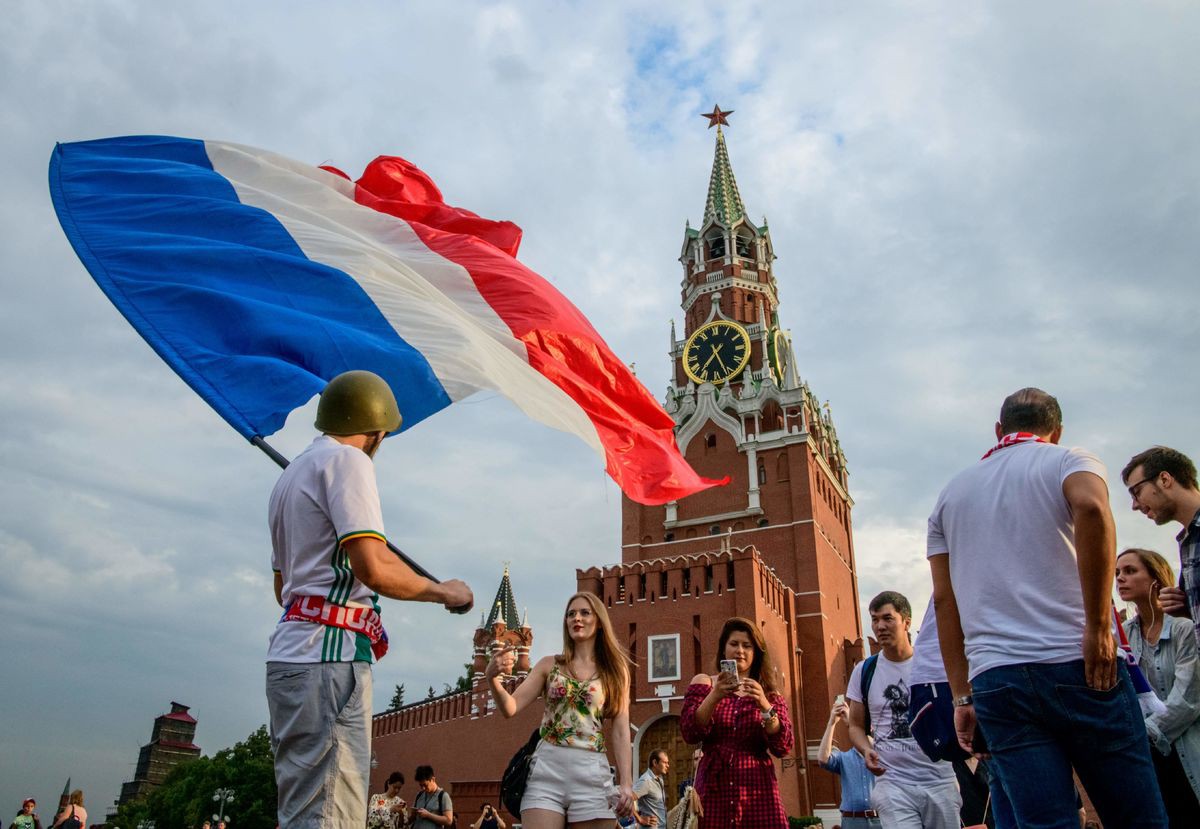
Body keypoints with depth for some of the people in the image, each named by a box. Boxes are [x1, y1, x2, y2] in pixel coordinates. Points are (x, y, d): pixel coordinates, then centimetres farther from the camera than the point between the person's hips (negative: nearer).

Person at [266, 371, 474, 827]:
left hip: (291, 651, 10)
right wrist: (444, 592, -4)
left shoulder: (293, 472, 24)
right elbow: (372, 568, -19)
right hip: (329, 656, -10)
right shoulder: (347, 459, -6)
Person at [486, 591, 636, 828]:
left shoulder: (615, 670, 8)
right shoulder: (549, 665, 11)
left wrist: (626, 783, -8)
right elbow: (510, 708, 2)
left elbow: (621, 731, 3)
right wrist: (493, 678, -18)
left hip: (592, 773, 0)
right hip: (547, 769, 0)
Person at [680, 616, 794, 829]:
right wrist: (714, 696, -21)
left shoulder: (769, 693, 10)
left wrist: (764, 706, -18)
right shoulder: (705, 683, 7)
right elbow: (690, 734, -6)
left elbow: (783, 747, -2)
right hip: (714, 789, -1)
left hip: (758, 789, 1)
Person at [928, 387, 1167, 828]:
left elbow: (944, 598, 13)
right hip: (1076, 665, -3)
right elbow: (1091, 509, -17)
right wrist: (1098, 627, -13)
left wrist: (962, 696, 14)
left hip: (993, 680, 3)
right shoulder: (1069, 460, 9)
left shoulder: (951, 493, 20)